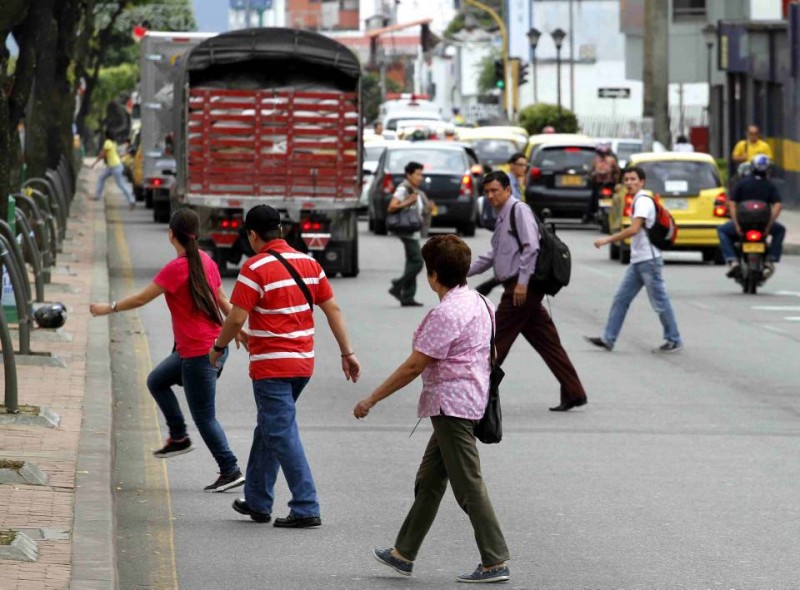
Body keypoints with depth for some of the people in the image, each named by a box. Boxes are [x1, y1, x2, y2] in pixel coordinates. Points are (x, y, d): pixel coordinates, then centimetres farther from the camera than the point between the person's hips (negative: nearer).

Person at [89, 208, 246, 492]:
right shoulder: (206, 261, 4)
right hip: (214, 344, 9)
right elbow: (222, 301, 15)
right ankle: (178, 437, 26)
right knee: (156, 381, 24)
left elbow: (141, 299, -12)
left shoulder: (176, 268, -20)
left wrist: (108, 308, 2)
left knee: (204, 417, 1)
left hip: (198, 353, -9)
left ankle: (231, 471, 6)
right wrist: (237, 329, 28)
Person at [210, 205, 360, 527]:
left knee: (281, 434, -5)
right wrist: (347, 353, 8)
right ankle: (257, 502, 26)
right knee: (268, 429, 19)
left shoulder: (255, 268, -14)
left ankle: (306, 509, -9)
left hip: (271, 367, -7)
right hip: (303, 363, 7)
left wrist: (218, 347, 2)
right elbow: (333, 310, 5)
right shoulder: (308, 263, 6)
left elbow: (237, 319, -15)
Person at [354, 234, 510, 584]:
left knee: (468, 485, -6)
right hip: (469, 400, 10)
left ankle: (495, 562, -4)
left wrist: (371, 400, -13)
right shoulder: (479, 303, 9)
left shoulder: (446, 313, -19)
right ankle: (404, 553, 26)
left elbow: (414, 366, -20)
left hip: (451, 404, -10)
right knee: (429, 480, 17)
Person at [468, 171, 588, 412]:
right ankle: (574, 393, 9)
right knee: (546, 342, 8)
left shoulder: (519, 211, -9)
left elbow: (531, 247, -18)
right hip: (515, 287, 10)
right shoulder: (502, 218, 20)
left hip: (522, 288, -10)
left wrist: (522, 282, -23)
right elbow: (493, 256, 25)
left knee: (497, 340, -5)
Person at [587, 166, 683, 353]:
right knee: (621, 299, 7)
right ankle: (608, 339, 7)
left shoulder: (643, 201, -14)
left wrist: (607, 240, -21)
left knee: (660, 301, -2)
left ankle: (674, 340, 7)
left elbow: (634, 229, -25)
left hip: (649, 260, -10)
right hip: (638, 260, 10)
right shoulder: (638, 201, 16)